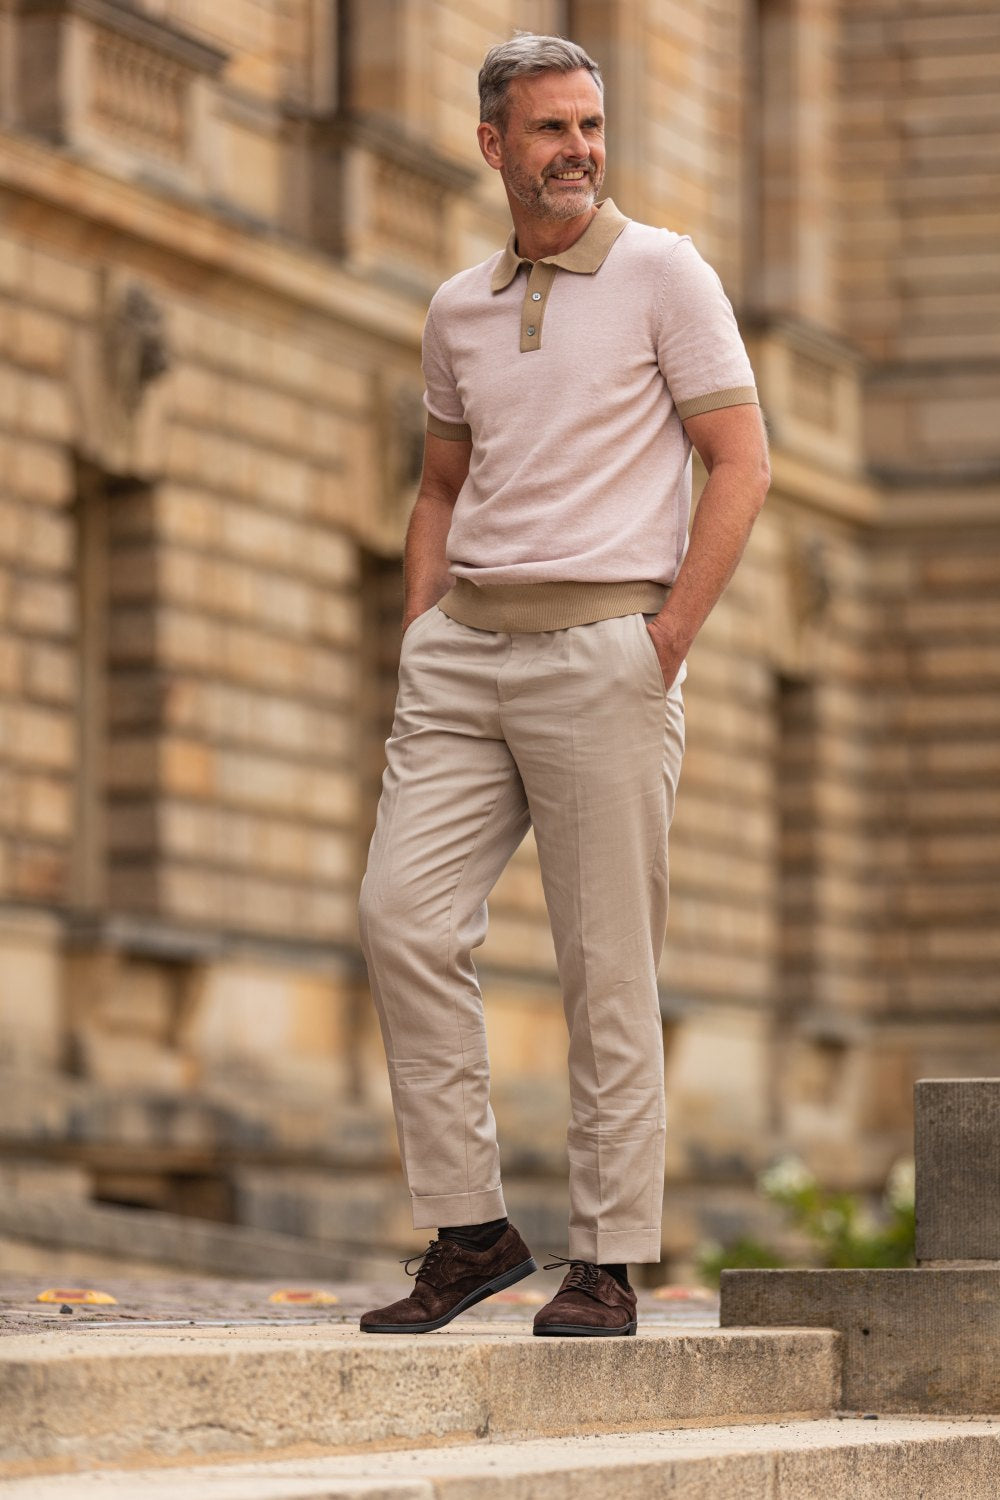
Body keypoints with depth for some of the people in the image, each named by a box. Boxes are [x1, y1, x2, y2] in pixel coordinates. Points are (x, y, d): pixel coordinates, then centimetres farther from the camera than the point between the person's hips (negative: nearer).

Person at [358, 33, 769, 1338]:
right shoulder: (459, 310, 14)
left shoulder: (663, 274, 0)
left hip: (604, 647, -5)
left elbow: (741, 464, -4)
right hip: (464, 645, 5)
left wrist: (668, 639, -11)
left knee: (607, 962, -3)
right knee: (403, 915, -9)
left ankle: (609, 1263, 4)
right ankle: (470, 1228, -1)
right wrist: (418, 641, 11)